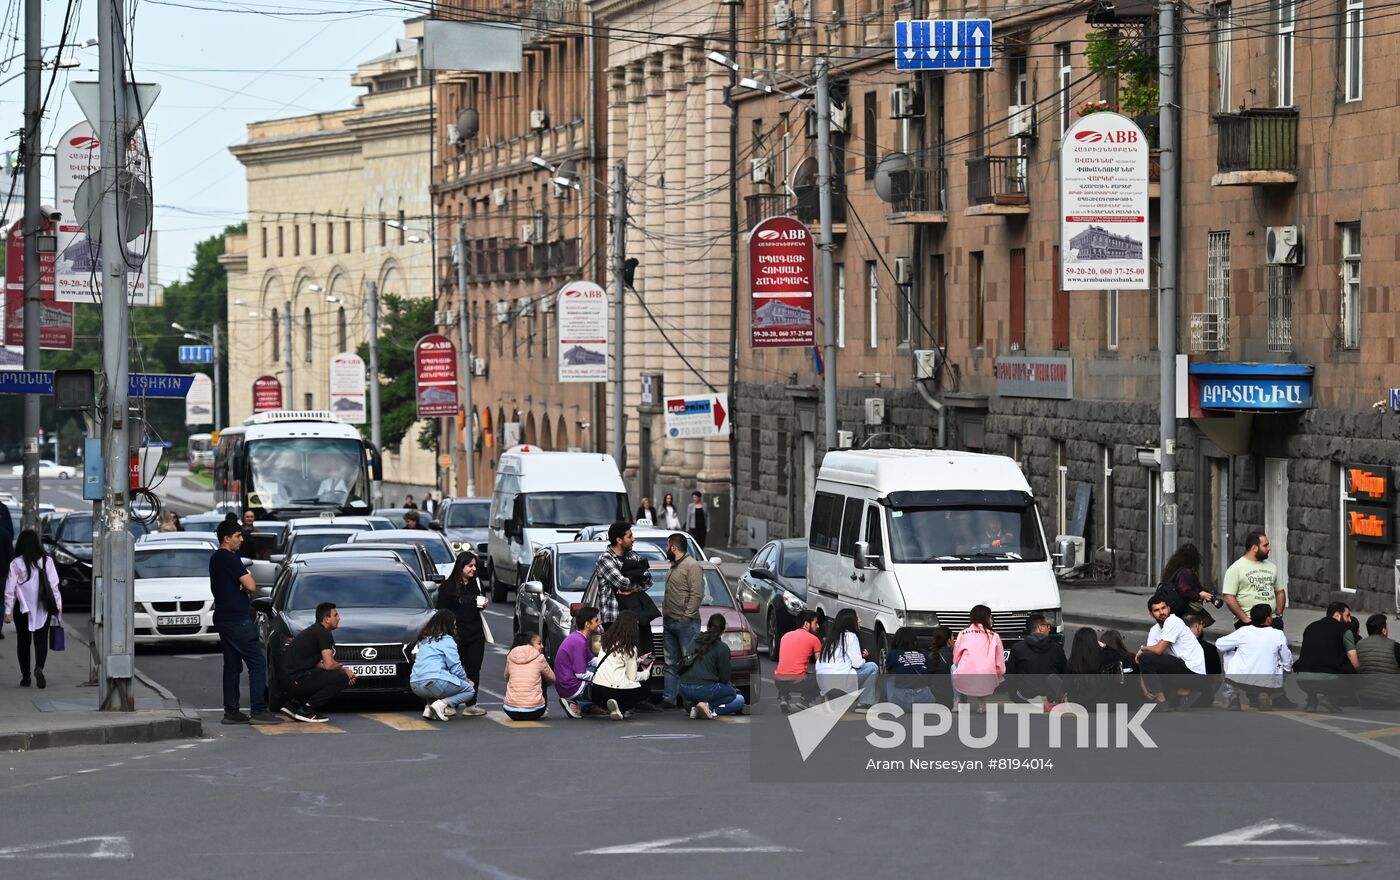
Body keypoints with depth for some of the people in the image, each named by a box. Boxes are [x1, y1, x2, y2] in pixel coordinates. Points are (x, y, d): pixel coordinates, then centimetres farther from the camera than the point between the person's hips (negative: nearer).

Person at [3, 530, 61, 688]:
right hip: (43, 608, 0)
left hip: (22, 608, 0)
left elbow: (10, 589, -5)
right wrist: (58, 605, 4)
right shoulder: (46, 561, -3)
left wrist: (8, 611, -1)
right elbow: (54, 585, -3)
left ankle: (25, 676, 13)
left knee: (23, 641, 11)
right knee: (41, 640, 1)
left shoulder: (16, 564, -7)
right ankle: (39, 667, -25)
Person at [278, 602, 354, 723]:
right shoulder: (323, 633, -10)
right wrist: (344, 671, 4)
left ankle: (294, 705, 13)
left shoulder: (313, 630, 22)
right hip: (295, 680, -10)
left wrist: (341, 669, 16)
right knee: (341, 678, -13)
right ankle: (307, 710, -10)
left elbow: (317, 664, 27)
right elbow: (329, 664, -16)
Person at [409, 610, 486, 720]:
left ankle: (428, 707, 6)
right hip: (435, 681, -7)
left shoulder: (424, 640, 23)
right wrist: (466, 680, 17)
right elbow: (455, 667, -4)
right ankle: (442, 704, -14)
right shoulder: (446, 640, -1)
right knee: (470, 690, 9)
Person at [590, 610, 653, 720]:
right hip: (615, 690, -7)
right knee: (644, 691, 18)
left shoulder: (607, 642, 10)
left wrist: (638, 660, 33)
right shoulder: (630, 648, -8)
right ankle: (619, 708, -6)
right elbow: (632, 677, -3)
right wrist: (646, 673, 16)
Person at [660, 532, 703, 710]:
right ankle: (669, 698, 10)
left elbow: (697, 594, -16)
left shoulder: (692, 567, -10)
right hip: (669, 622, 10)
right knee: (671, 664, 9)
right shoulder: (674, 567, 21)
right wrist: (665, 612, 14)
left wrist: (687, 615, -18)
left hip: (686, 623, -10)